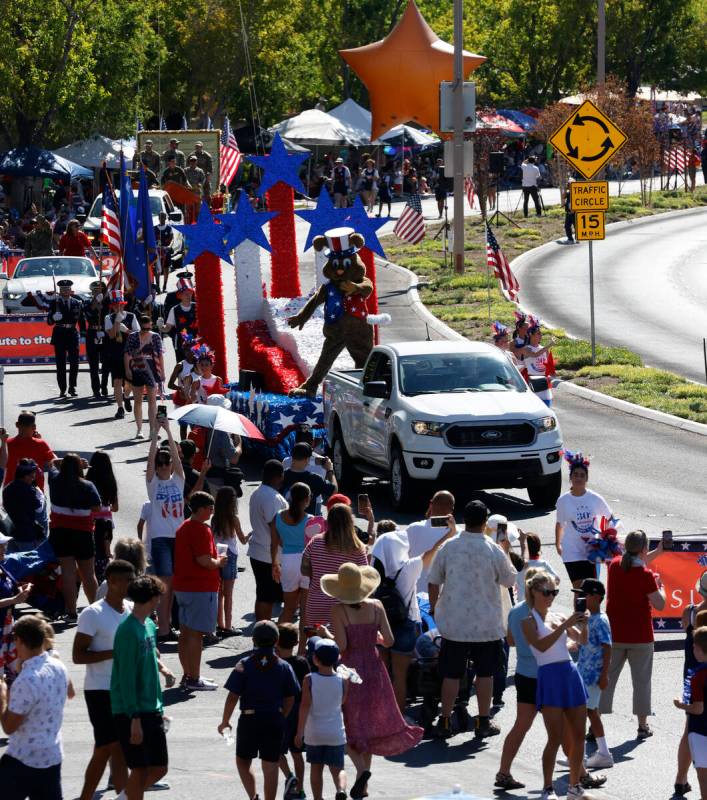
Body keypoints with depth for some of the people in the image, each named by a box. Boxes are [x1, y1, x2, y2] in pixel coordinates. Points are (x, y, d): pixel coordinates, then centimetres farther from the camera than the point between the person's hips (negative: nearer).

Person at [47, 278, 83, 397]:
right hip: (59, 334, -1)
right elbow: (49, 321, -2)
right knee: (60, 364, 1)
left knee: (74, 363, 0)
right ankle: (62, 389, 6)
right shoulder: (54, 303, 2)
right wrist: (54, 317, -24)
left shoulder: (77, 303, 8)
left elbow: (81, 320, 13)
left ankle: (72, 387, 10)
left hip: (73, 334, 1)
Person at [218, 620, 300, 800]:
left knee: (243, 761, 13)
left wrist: (225, 721, 3)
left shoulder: (245, 665, -8)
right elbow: (290, 699, 4)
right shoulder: (284, 667, -1)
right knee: (270, 767, 7)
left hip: (249, 719, -2)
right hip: (275, 721, 2)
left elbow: (233, 697, -9)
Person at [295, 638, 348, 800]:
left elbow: (305, 706, -14)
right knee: (337, 768, 3)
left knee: (316, 768, 13)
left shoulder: (309, 680, -10)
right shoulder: (342, 681, -6)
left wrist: (299, 732, -10)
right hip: (336, 733, 0)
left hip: (314, 733, 0)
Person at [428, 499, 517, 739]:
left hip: (454, 623, 1)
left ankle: (445, 722, 8)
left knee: (451, 674, 7)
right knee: (485, 673, 10)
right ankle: (484, 722, 15)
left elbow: (433, 582, 2)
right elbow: (510, 580, 4)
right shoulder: (494, 551, -11)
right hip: (487, 624, -1)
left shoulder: (448, 547, -5)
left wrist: (434, 609, 16)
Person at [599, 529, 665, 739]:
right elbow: (660, 605, -13)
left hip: (613, 635, 4)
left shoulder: (615, 565, 0)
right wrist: (659, 585, 4)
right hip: (640, 636, -4)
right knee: (641, 680, 9)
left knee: (606, 678, 7)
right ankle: (643, 726, 15)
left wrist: (658, 552, 25)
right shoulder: (646, 575, -16)